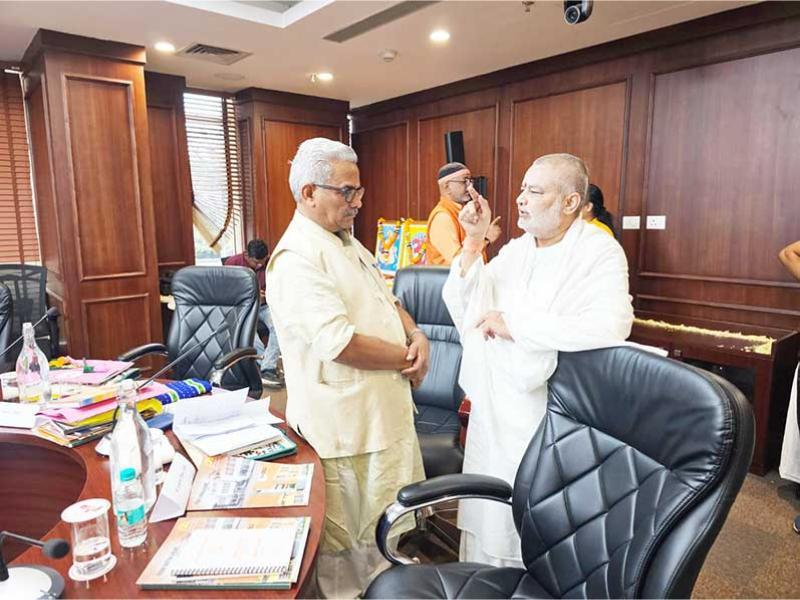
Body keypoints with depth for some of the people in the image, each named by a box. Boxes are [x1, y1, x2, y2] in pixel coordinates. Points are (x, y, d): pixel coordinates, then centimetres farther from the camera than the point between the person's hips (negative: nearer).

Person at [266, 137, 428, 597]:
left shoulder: (349, 243, 11)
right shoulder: (297, 258, -20)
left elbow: (386, 300, 16)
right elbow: (340, 343, -29)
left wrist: (417, 334, -5)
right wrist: (407, 358, -15)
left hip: (386, 410, 10)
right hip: (344, 422, -9)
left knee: (388, 523, 25)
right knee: (344, 540, 12)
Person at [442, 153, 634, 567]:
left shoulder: (600, 253, -12)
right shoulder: (515, 250, 8)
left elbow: (608, 327, -31)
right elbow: (462, 307, 2)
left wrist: (513, 324, -24)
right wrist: (473, 241, -9)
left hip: (547, 421, -6)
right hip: (493, 413, 6)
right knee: (487, 516, 20)